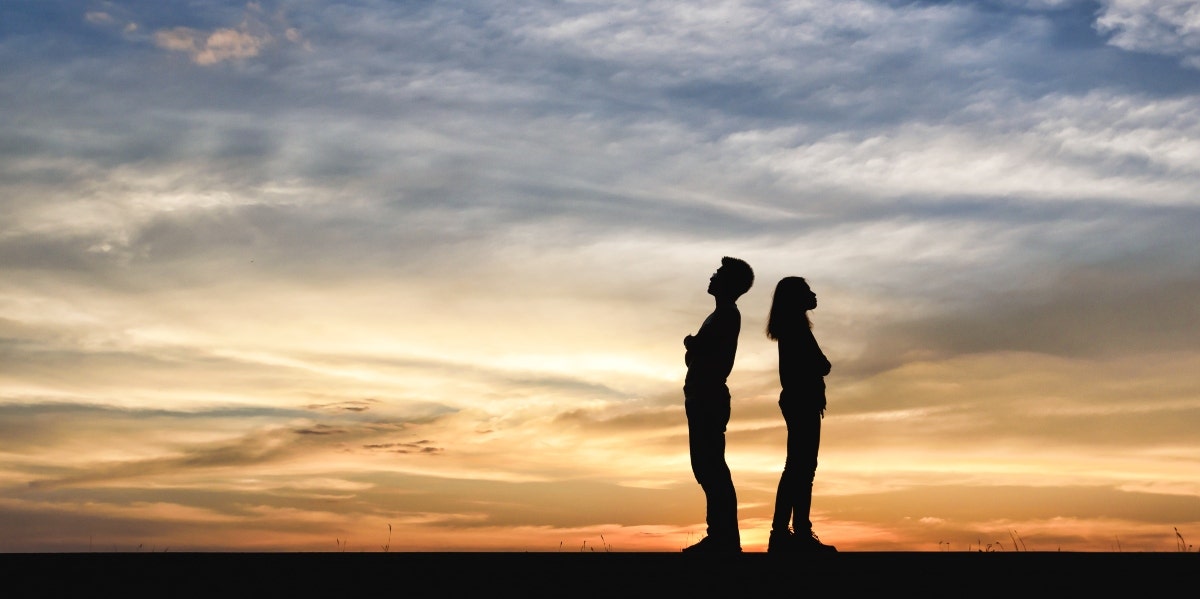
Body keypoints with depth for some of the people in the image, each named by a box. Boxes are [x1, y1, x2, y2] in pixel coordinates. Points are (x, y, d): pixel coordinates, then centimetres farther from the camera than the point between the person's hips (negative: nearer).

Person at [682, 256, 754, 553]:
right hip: (705, 398, 10)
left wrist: (691, 345, -1)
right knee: (707, 466, 10)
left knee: (710, 467, -10)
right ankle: (720, 536, 14)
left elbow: (714, 357, -20)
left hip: (708, 399, -10)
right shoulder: (722, 316, 21)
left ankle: (726, 539, -8)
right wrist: (693, 346, 4)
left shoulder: (727, 316, -10)